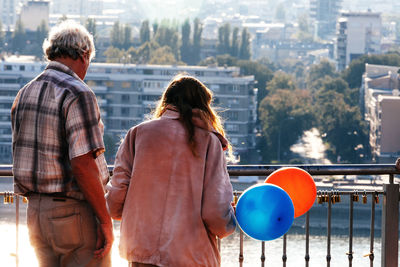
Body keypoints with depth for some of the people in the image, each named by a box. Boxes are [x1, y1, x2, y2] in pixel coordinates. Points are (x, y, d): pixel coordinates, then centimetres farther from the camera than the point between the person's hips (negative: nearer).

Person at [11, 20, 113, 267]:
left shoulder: (24, 94, 11)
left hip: (35, 210, 8)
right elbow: (82, 164, -21)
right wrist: (105, 220, -16)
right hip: (74, 213, -8)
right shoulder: (77, 94, -14)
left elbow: (22, 159, 14)